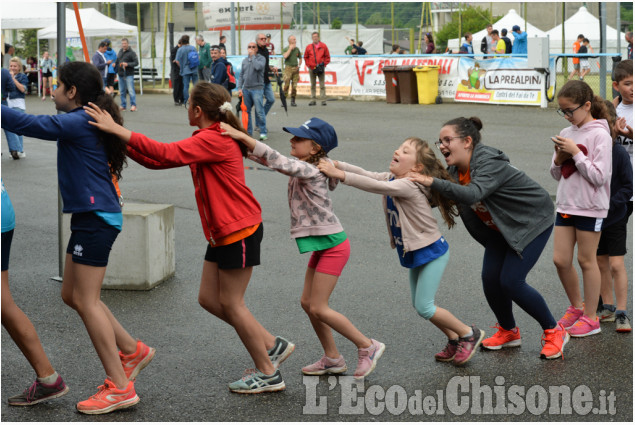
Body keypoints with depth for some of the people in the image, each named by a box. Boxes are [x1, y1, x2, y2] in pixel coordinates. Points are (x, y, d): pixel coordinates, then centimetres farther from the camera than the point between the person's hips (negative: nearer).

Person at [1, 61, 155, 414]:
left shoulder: (79, 122, -15)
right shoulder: (85, 122, 14)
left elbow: (29, 124, -19)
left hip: (96, 219, -10)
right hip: (90, 217, 10)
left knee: (86, 301, -6)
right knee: (72, 295, 15)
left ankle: (120, 388, -1)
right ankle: (133, 351, 24)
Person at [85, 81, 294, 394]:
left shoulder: (214, 140, -19)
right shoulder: (206, 140, 12)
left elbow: (166, 154, -31)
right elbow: (159, 162, 10)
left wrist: (117, 130, -29)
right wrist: (122, 143, 2)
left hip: (240, 230, -10)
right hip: (221, 233, 10)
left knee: (230, 303, -1)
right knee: (209, 299, 11)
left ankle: (268, 374, 11)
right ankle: (273, 346, 21)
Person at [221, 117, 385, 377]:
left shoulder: (309, 170, -21)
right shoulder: (302, 168, 7)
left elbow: (275, 160, -32)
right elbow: (271, 161, 8)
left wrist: (240, 135, -33)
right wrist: (244, 144, -7)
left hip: (332, 245, -10)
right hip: (322, 245, 10)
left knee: (318, 308, -5)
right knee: (307, 302, 12)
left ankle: (368, 347, 9)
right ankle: (332, 359, 22)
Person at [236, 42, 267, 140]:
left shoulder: (261, 58, 1)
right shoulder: (245, 60, 15)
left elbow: (258, 67, -21)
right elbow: (241, 75, 15)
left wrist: (253, 56, -9)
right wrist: (239, 88, 4)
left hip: (257, 88, -5)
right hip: (246, 89, 5)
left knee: (259, 111, -9)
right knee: (246, 111, 7)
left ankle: (263, 132, -4)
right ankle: (248, 132, 15)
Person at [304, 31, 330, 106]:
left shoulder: (323, 46, 3)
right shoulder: (308, 47, 6)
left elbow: (327, 57, 7)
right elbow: (306, 57, 13)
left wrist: (324, 64, -3)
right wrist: (309, 65, 1)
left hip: (320, 69, -2)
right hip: (312, 69, 2)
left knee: (322, 85, -2)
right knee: (312, 85, 6)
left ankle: (323, 100, -2)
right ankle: (313, 100, 9)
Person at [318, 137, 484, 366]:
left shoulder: (409, 186, -26)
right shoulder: (391, 178, 1)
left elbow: (377, 187, -39)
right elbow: (367, 175, -10)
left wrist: (340, 175, -44)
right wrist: (335, 164, -24)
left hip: (431, 252, -9)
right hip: (414, 253, 9)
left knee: (424, 307, -7)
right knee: (419, 304, 14)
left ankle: (469, 334, 12)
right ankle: (454, 341, 31)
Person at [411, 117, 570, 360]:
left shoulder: (490, 163, -32)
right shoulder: (456, 169, -5)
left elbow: (472, 194, -48)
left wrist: (433, 183, -53)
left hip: (533, 221, -8)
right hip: (502, 227, 8)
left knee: (511, 281, -14)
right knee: (490, 278, -2)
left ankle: (554, 332, 5)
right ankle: (509, 332, 22)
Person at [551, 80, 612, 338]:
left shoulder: (599, 135, -11)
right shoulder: (567, 133, 8)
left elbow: (599, 176, -18)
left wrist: (575, 153, -19)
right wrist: (559, 159, -7)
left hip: (590, 208, -6)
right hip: (566, 205, 6)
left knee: (586, 260, 2)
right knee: (560, 260, 5)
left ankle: (590, 317, 13)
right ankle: (576, 306, 26)